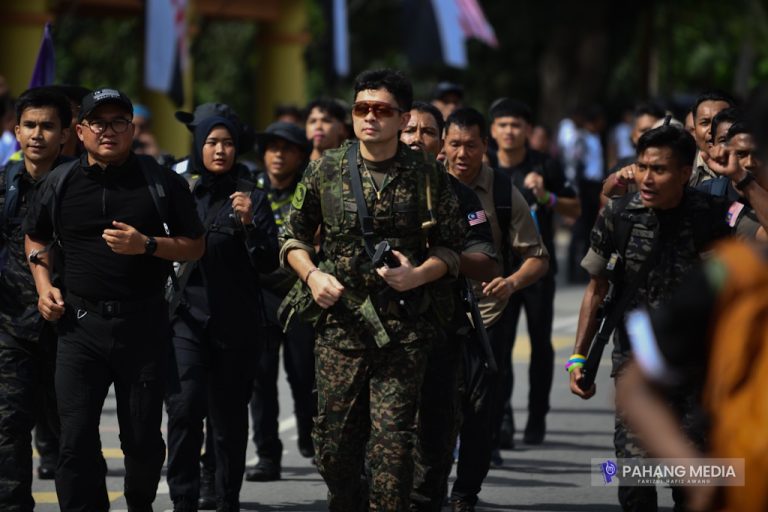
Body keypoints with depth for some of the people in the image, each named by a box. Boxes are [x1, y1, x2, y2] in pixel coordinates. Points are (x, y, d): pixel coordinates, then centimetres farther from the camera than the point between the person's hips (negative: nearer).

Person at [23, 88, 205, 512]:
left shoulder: (161, 182, 2)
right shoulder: (60, 183, 7)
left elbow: (195, 247, 5)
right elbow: (35, 238, 22)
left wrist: (147, 245, -13)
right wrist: (44, 286, 6)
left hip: (143, 326, -1)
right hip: (80, 322, 1)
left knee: (142, 437, 7)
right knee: (76, 437, -9)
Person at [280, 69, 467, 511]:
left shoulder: (428, 177, 2)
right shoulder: (325, 170, 5)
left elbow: (451, 246, 8)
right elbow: (294, 236, 14)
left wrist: (420, 274, -10)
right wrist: (312, 275, -4)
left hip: (403, 328, -2)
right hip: (339, 322, 2)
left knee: (393, 440, -7)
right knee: (334, 439, 5)